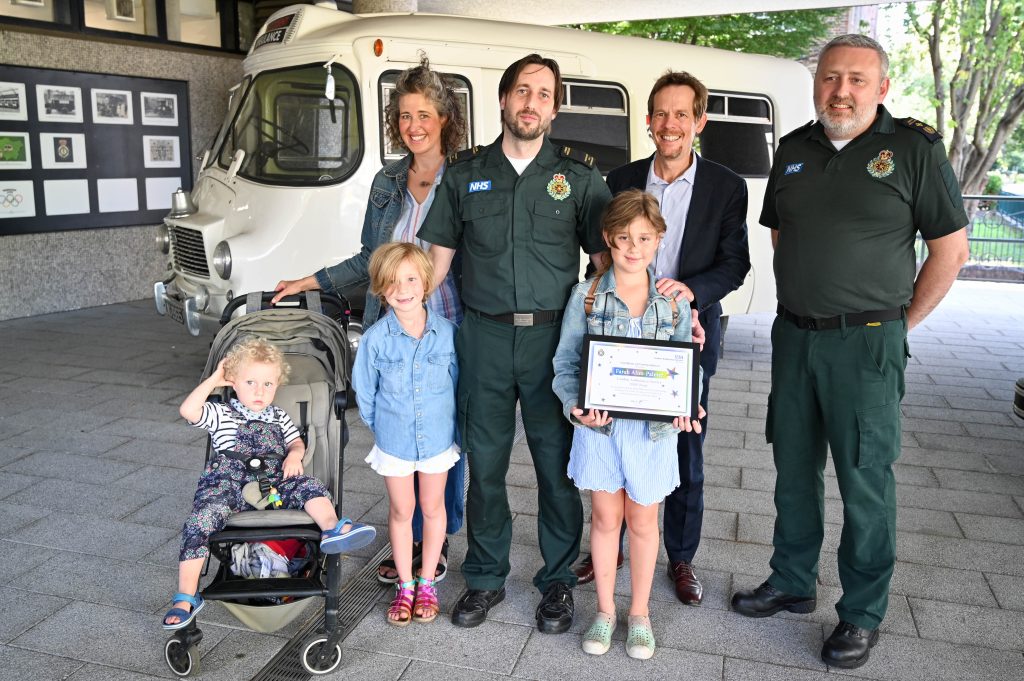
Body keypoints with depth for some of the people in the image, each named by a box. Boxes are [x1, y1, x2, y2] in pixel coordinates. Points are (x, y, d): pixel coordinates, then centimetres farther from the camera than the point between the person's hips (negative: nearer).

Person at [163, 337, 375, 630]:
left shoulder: (280, 417, 25)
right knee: (201, 519, -28)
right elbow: (187, 410, -3)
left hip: (272, 483, 2)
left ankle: (332, 528, -51)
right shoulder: (221, 414, 14)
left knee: (309, 485, -24)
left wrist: (295, 455, 0)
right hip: (228, 483, -2)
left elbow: (297, 442, 25)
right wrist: (214, 379, 5)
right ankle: (186, 597, -22)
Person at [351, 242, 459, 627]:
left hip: (437, 437, 1)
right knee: (401, 511, 14)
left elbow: (457, 381, 0)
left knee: (433, 508, 15)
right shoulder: (376, 338, -15)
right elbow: (364, 391, -2)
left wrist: (449, 422, 3)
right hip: (393, 441, -1)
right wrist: (381, 426, 4)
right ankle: (405, 585, 32)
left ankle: (427, 583, 33)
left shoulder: (446, 331, -13)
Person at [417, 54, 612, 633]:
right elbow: (439, 254, 11)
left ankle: (559, 581, 25)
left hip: (553, 337, -1)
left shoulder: (578, 175, 4)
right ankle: (486, 578, 27)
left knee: (558, 464, 6)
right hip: (484, 336, 2)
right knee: (484, 461, 10)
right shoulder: (465, 172, 9)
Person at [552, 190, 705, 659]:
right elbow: (566, 362, -4)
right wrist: (575, 405, -21)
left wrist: (684, 408, -18)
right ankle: (605, 609, 33)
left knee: (643, 520, 15)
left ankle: (640, 612, 34)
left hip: (652, 427, 1)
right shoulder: (586, 296, -5)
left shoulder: (674, 302, -2)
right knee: (605, 518, 14)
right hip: (599, 425, 0)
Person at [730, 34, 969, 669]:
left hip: (866, 342, -5)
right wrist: (806, 299, 13)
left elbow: (951, 248, -3)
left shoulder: (915, 147, -5)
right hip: (794, 334, 5)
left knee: (865, 482, 2)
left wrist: (900, 320, -2)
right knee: (794, 469, 15)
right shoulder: (794, 150, 8)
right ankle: (793, 582, 32)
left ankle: (863, 614, 19)